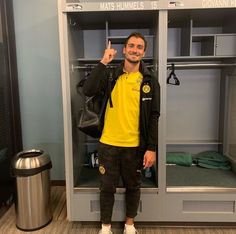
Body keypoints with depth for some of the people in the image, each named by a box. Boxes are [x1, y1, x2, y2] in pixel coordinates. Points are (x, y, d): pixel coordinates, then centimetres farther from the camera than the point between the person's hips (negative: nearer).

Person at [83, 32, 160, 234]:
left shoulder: (150, 81, -2)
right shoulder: (110, 75, 1)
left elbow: (153, 117, -4)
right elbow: (88, 90, -17)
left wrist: (152, 148, -8)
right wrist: (103, 62, -17)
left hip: (135, 146, 0)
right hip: (108, 144, 1)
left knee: (133, 187, 17)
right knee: (107, 187, 14)